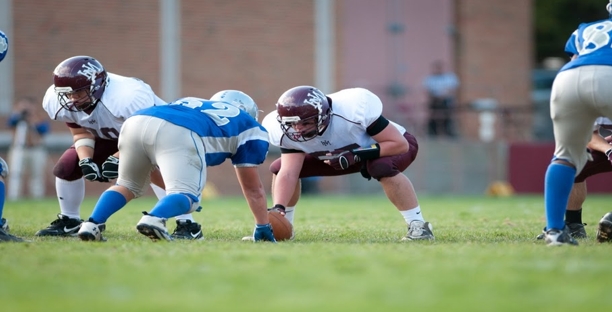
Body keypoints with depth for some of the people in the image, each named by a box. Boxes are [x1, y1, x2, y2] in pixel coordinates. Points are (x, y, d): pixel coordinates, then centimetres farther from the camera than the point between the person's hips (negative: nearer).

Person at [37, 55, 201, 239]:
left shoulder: (127, 97, -43)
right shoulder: (58, 102, -24)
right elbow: (82, 133, -10)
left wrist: (119, 159, -42)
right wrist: (85, 160, -28)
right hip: (109, 136, 6)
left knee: (155, 170, -33)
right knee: (66, 167, -4)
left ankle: (187, 225, -27)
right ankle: (69, 222, 17)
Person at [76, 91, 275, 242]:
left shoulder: (192, 104, 45)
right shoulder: (247, 126, 30)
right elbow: (253, 188, 32)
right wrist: (263, 228, 40)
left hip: (136, 120, 6)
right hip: (177, 133, -6)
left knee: (127, 186, 25)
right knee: (185, 195, -9)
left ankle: (92, 225, 5)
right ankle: (154, 219, -38)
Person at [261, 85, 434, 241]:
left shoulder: (352, 110, -40)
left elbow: (400, 144, -34)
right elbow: (288, 173, -27)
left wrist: (357, 154, -43)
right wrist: (278, 209, -43)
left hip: (389, 145, -5)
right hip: (344, 153, 5)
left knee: (382, 167, -42)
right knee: (279, 167, -6)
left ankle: (418, 225, -27)